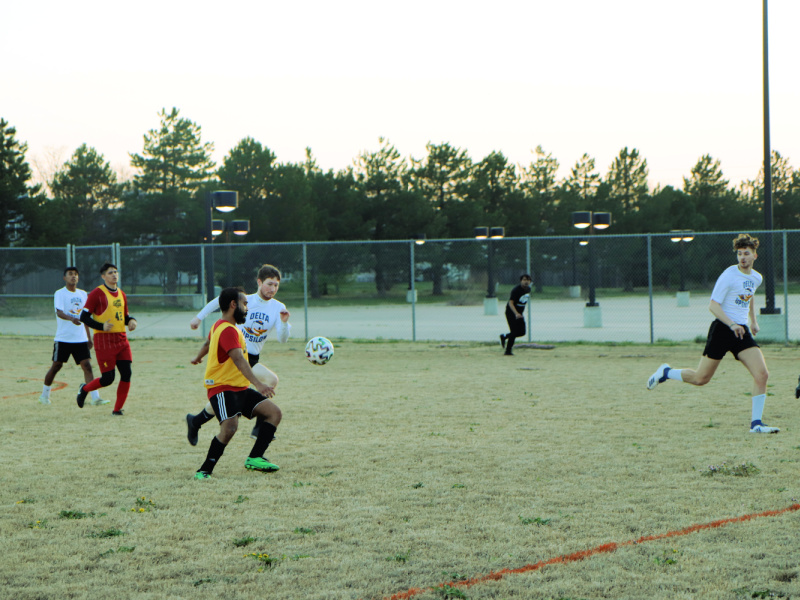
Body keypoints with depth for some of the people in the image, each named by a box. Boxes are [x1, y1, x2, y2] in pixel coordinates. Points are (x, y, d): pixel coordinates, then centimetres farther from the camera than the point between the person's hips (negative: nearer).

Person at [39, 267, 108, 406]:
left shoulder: (82, 294, 13)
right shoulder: (60, 294, -5)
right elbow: (59, 312, -21)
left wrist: (89, 337, 20)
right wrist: (71, 318, -41)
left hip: (80, 339, 4)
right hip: (63, 338, -4)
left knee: (87, 366, -8)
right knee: (56, 366, 5)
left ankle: (95, 398, -14)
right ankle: (45, 394, 24)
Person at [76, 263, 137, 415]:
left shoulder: (121, 294, 14)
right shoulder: (97, 293, -7)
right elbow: (84, 316, -8)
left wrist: (131, 321, 1)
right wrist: (101, 326, -20)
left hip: (122, 340, 6)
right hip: (104, 341, -6)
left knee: (126, 374, -5)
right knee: (108, 379, -6)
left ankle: (117, 409, 6)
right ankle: (84, 389, 24)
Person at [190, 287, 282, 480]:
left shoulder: (220, 326, 17)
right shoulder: (228, 330, -17)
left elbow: (208, 343, 38)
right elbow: (238, 359, -32)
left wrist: (198, 358, 61)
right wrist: (258, 384, -44)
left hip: (240, 388, 11)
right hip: (222, 388, -11)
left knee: (274, 412, 0)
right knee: (230, 427, -31)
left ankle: (254, 459, 1)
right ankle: (204, 471, -17)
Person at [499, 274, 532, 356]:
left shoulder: (528, 289, 2)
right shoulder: (516, 290, -22)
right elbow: (510, 303, -27)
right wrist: (516, 313, -40)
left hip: (520, 313, 8)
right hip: (511, 312, -8)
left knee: (522, 332, 4)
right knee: (514, 332, -10)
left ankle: (504, 336, 25)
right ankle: (508, 351, 1)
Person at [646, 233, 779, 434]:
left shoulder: (756, 278, 11)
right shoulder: (729, 275, -12)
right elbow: (713, 305, -16)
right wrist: (732, 324, -25)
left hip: (742, 332, 6)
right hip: (722, 329, -6)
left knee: (762, 375, -12)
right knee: (701, 378, 0)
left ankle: (756, 423, -5)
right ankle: (666, 373, 27)